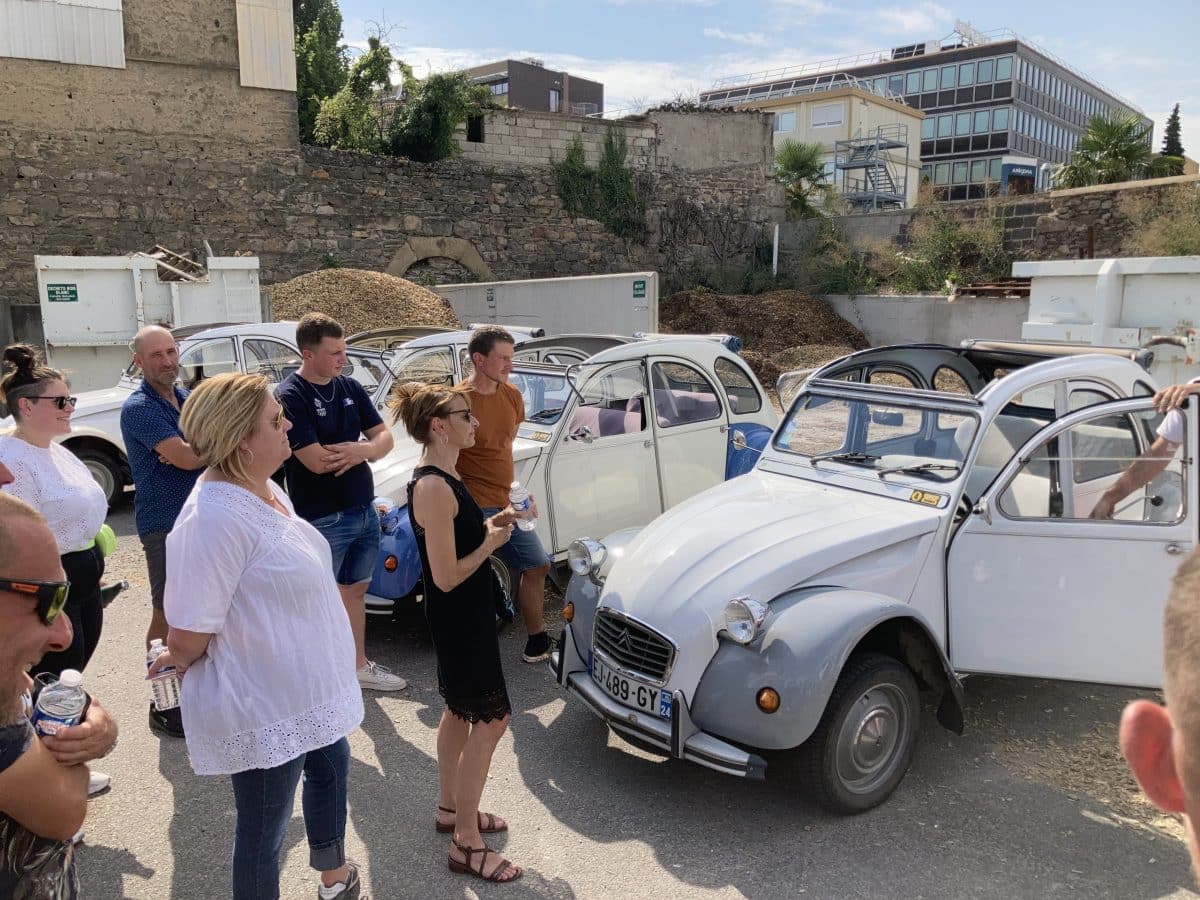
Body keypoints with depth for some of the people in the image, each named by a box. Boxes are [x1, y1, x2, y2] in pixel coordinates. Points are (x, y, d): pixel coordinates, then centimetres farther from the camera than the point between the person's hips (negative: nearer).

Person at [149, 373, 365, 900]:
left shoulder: (265, 489, -1)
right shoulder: (215, 517, -31)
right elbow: (188, 635, -27)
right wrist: (180, 663, -6)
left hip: (306, 690, 10)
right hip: (264, 708, -10)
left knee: (331, 766, 30)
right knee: (263, 829, 11)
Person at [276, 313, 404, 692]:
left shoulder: (350, 387, 5)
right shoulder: (290, 396, -16)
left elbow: (385, 437, 4)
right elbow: (317, 461, -24)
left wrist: (360, 450, -19)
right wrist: (366, 447, -9)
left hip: (365, 511, 7)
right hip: (323, 520, -7)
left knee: (355, 591, 19)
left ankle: (358, 665, 34)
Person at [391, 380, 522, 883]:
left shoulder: (443, 478, 5)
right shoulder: (433, 487, -26)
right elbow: (446, 576, -26)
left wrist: (491, 524, 1)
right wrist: (492, 541, -14)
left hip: (464, 616, 10)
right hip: (459, 620, -10)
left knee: (460, 712, 21)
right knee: (491, 720, -2)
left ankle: (450, 809, 39)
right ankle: (466, 844, 10)